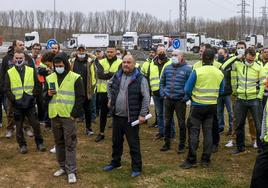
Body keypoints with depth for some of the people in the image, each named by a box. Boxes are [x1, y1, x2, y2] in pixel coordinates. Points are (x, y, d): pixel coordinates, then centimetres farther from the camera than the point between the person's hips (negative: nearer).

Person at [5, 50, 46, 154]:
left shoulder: (31, 71, 4)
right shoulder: (9, 73, 1)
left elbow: (38, 86, 4)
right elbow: (7, 89, 0)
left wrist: (33, 96, -7)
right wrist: (13, 100, -9)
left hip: (30, 103, 0)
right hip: (17, 105, 0)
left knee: (35, 124, 3)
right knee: (19, 126, 7)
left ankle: (39, 143, 18)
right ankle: (22, 145, 20)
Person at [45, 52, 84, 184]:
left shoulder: (75, 78, -4)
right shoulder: (50, 78, 10)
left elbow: (80, 98, -5)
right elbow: (44, 96, 15)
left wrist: (75, 114, -12)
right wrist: (48, 94, -9)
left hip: (68, 116, -5)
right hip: (54, 116, 5)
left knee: (70, 143, -3)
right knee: (59, 142, 13)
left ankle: (71, 171, 1)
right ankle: (63, 167, 25)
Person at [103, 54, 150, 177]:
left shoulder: (140, 79, -11)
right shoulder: (117, 76, 6)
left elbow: (146, 98, -12)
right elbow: (109, 86, 28)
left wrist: (142, 114, -15)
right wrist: (110, 98, 18)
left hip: (131, 118, -5)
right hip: (117, 116, 5)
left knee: (133, 143, 2)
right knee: (116, 141, 18)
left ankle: (136, 167, 15)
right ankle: (115, 162, 36)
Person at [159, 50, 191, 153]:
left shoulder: (187, 69, -7)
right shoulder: (167, 68, 7)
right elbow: (162, 82, 17)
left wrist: (186, 97, -12)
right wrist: (163, 94, 6)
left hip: (180, 101, -4)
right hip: (168, 100, 4)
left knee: (181, 124, 4)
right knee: (167, 122, 11)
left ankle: (181, 145, 16)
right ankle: (167, 143, 24)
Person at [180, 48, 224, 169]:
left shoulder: (197, 72, -14)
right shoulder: (219, 73, -1)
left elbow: (187, 89, -9)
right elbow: (221, 91, 9)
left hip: (198, 106, -4)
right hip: (212, 106, 4)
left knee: (194, 132, 3)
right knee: (208, 132, 10)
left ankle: (191, 160, 5)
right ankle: (206, 160, 16)